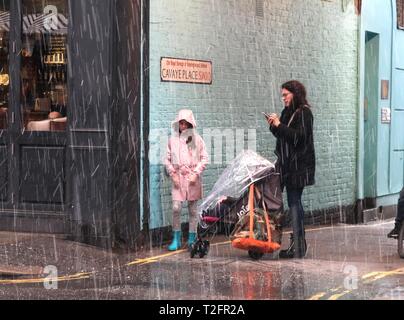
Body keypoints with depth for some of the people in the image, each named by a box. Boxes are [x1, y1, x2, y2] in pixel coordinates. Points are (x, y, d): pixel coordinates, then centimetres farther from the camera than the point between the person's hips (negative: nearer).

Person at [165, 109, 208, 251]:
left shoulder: (197, 139, 2)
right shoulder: (173, 139, 5)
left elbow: (204, 159, 3)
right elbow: (167, 159, 9)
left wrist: (196, 174, -7)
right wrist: (173, 174, -2)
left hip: (193, 178, 0)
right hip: (178, 177, 0)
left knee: (193, 208, 4)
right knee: (176, 208, -8)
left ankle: (192, 239, 13)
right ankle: (176, 238, 3)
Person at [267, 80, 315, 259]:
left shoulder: (304, 112, -9)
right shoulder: (287, 112, 16)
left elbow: (298, 136, -18)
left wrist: (279, 125, -16)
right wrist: (274, 126, 3)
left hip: (298, 165, -9)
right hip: (287, 164, 9)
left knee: (294, 202, -10)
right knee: (293, 202, 9)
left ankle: (297, 247, -8)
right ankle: (298, 244, 15)